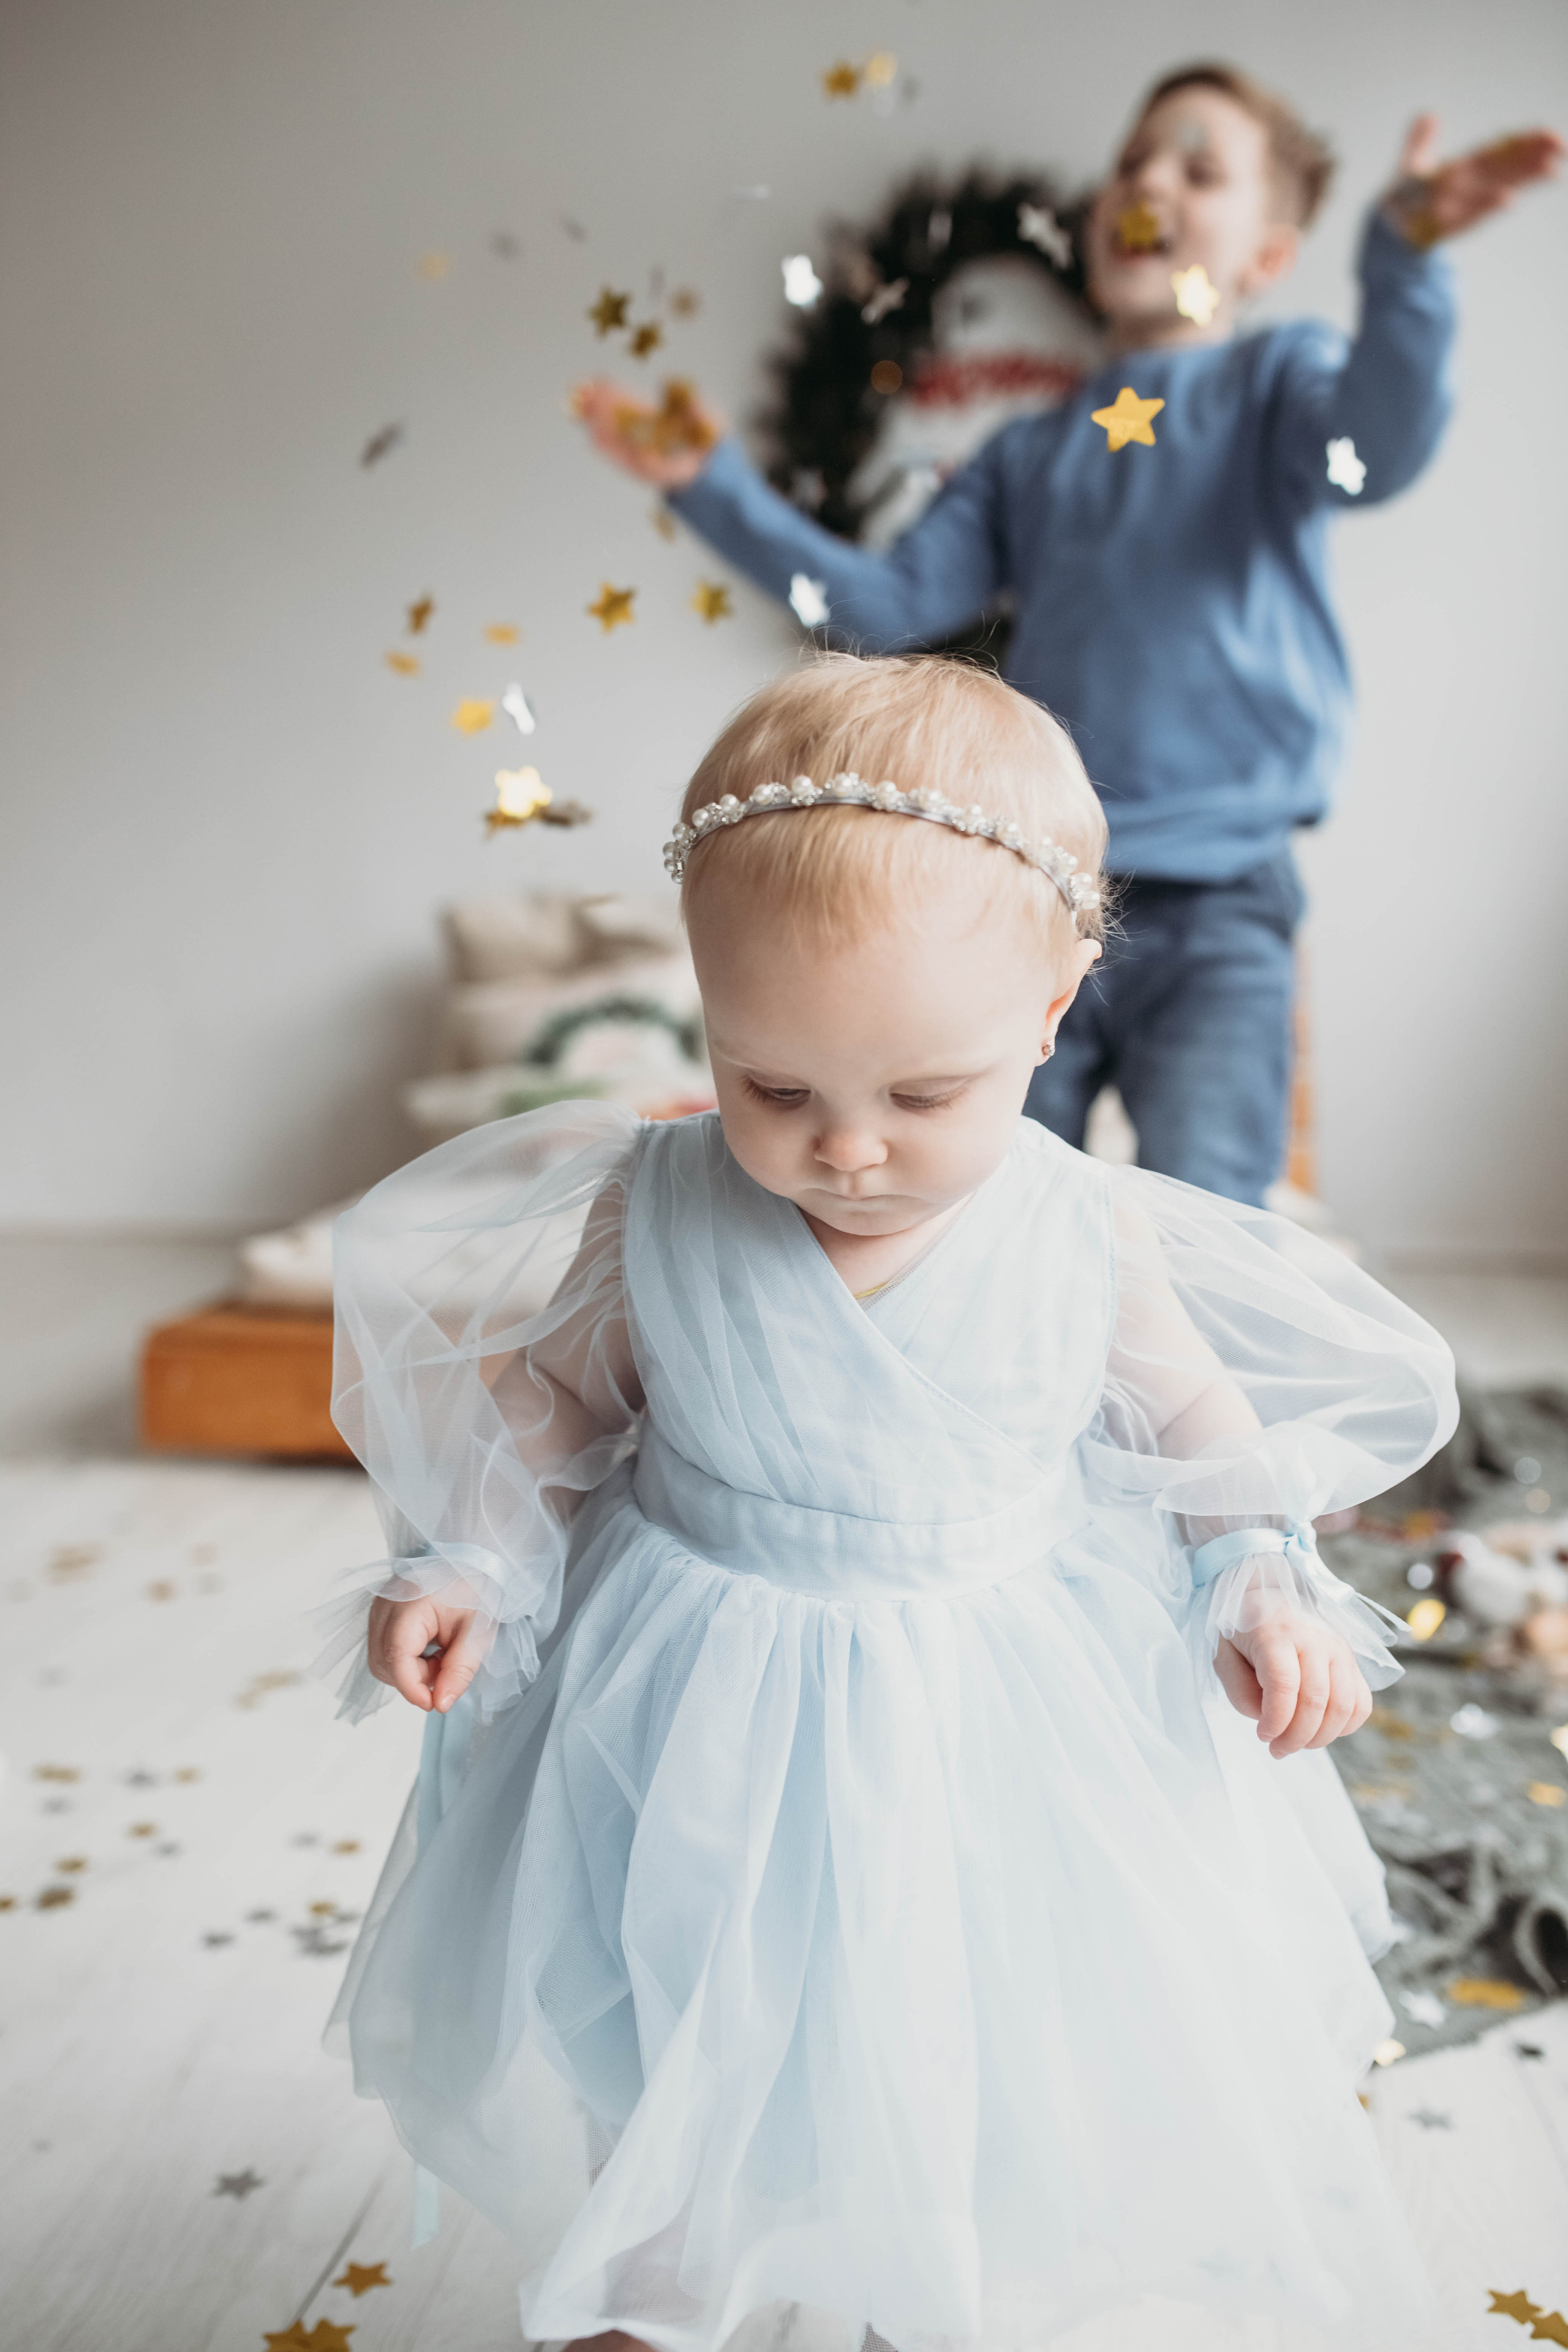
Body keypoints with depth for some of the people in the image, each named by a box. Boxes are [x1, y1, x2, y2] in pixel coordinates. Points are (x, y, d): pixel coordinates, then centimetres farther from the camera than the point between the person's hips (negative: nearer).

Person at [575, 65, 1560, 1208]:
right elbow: (891, 601, 13)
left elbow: (1375, 447, -15)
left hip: (1215, 909, -4)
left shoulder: (1282, 377, 8)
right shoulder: (1030, 455, 20)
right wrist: (715, 488, 6)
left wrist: (1404, 261, -35)